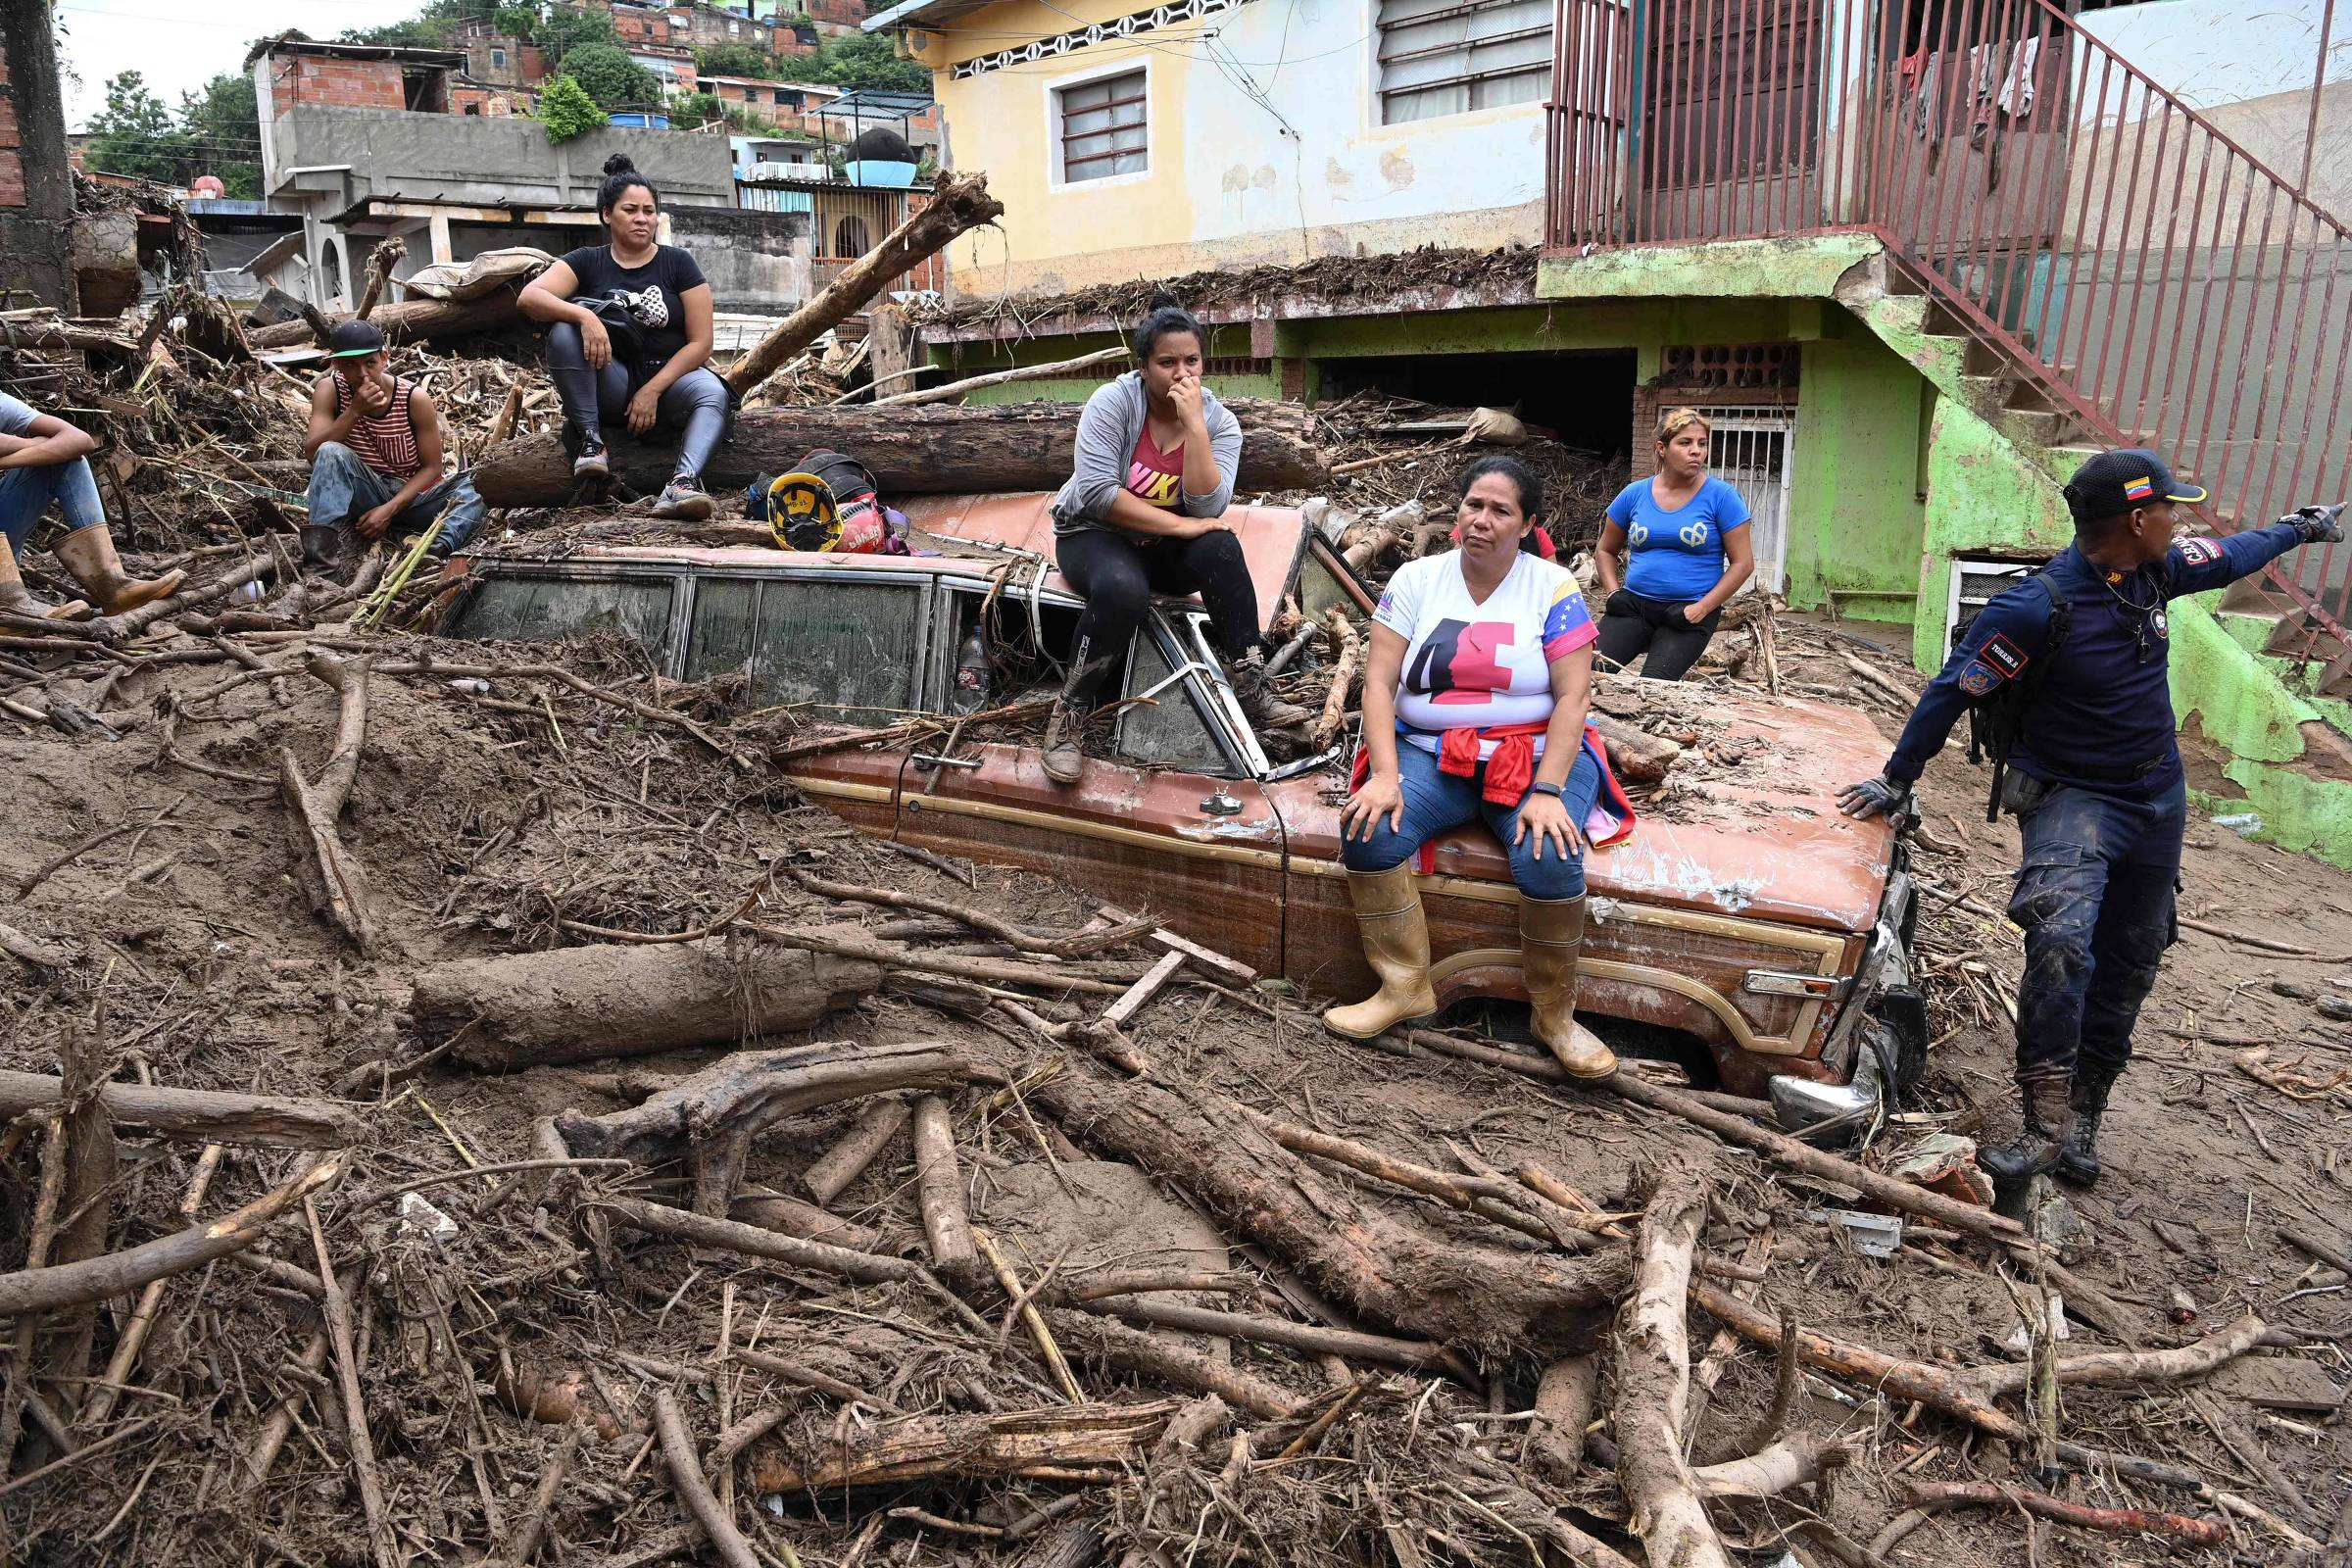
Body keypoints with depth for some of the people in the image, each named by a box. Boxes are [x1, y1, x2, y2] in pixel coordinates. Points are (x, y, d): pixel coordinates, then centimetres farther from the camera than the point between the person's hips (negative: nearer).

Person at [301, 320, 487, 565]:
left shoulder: (415, 398, -12)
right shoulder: (329, 390, -7)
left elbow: (432, 467, -8)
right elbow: (312, 452, -18)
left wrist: (390, 509, -20)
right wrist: (355, 410, -29)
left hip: (411, 494, 0)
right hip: (363, 494, 0)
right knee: (330, 452, -29)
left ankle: (439, 546, -51)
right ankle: (322, 541, -43)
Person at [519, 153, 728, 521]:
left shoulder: (677, 263, 3)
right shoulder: (588, 262, 5)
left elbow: (700, 342, -4)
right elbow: (529, 297, -11)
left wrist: (652, 391, -15)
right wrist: (584, 316, -31)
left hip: (668, 379, -1)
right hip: (610, 386, 1)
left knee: (713, 394, -34)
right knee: (564, 333, -27)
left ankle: (683, 482, -56)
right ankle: (590, 440, -20)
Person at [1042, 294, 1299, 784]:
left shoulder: (1220, 421, -8)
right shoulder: (1113, 401, -15)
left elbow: (1208, 509, -22)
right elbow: (1096, 492, -26)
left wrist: (1193, 422, -28)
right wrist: (1182, 524, -28)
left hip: (1167, 549, 3)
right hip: (1096, 535, -3)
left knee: (1221, 547, -29)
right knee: (1123, 589, -37)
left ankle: (1252, 692, -26)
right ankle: (1070, 711, -21)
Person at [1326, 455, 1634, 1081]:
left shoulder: (1553, 588, -2)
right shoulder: (1417, 579, 3)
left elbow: (1573, 695, -8)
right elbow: (1379, 680, -3)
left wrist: (1547, 792, -20)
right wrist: (1386, 776, -17)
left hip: (1536, 755, -2)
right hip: (1430, 753, 2)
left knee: (1550, 859, -30)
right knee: (1367, 830, -26)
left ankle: (1554, 1014, -7)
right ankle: (1405, 987, -11)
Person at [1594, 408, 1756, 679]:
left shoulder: (1721, 496, -2)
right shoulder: (1634, 494, 7)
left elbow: (1743, 563, -2)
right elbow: (1605, 551, 20)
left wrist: (1702, 608, -11)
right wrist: (1614, 592, 3)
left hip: (1689, 614, -2)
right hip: (1634, 605, 3)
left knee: (1653, 683, -26)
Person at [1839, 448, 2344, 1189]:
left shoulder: (2155, 571, -1)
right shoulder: (2038, 610, -24)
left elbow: (2228, 556, 21)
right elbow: (1951, 690, -18)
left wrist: (2300, 526, 37)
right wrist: (1897, 781, -12)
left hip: (2157, 797, 8)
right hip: (2072, 797, -8)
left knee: (2126, 967, 11)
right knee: (2061, 942, -29)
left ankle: (2082, 1117, 23)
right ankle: (2046, 1126, -22)